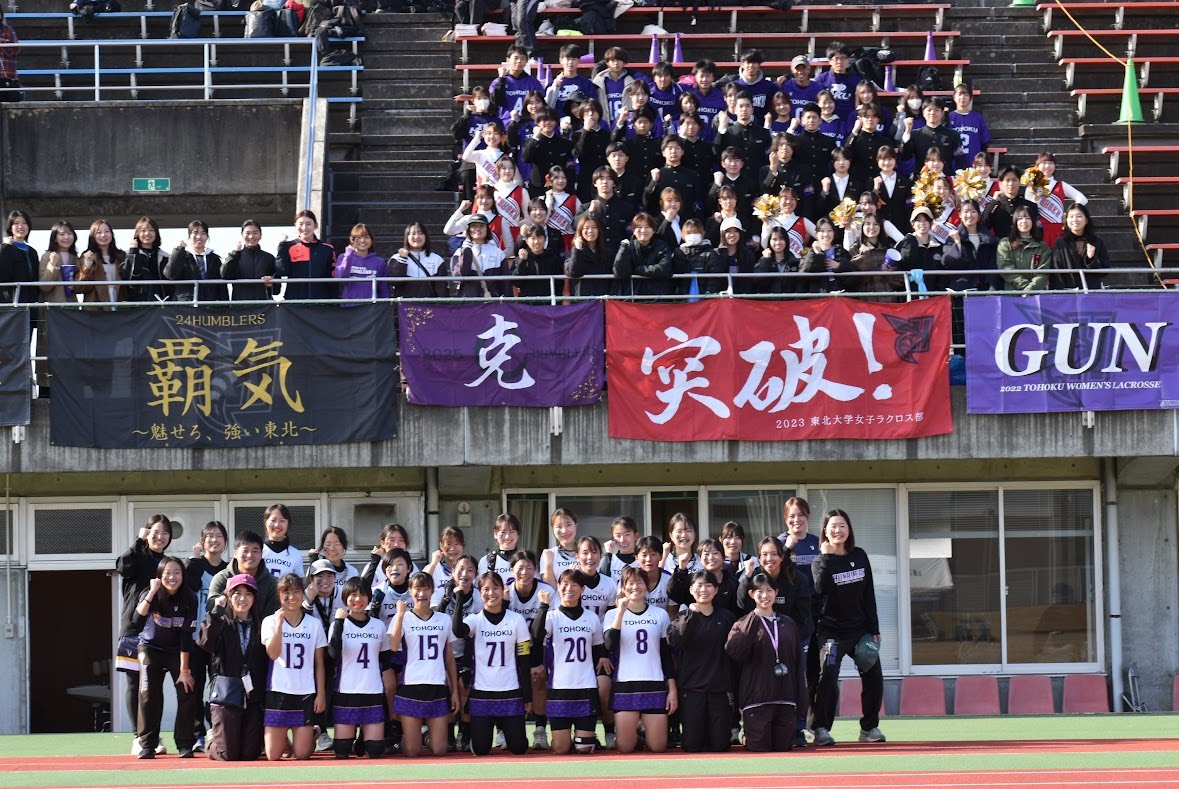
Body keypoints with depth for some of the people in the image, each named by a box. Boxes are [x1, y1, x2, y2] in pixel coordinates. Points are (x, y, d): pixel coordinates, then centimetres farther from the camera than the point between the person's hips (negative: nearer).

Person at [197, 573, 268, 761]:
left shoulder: (260, 626, 10)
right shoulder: (221, 624, 2)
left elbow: (268, 660, 7)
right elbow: (205, 643, -19)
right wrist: (216, 611, -18)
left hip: (253, 697, 3)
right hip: (226, 695, -3)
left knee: (250, 755, -1)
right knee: (228, 755, -5)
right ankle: (212, 739, 28)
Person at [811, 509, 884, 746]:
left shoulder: (859, 556, 8)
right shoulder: (821, 560, -3)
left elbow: (869, 594, 9)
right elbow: (821, 589, -22)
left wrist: (873, 629, 5)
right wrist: (827, 557, -20)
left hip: (860, 629, 4)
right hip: (831, 631, -4)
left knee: (873, 677, 2)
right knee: (827, 676, -18)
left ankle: (869, 728, 15)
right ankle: (821, 729, -14)